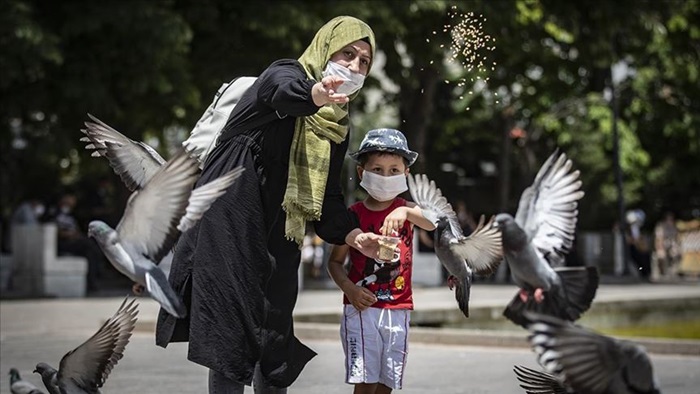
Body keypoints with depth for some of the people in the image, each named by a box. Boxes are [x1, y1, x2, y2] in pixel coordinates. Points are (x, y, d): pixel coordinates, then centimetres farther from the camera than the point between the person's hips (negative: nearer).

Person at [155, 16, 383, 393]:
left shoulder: (336, 126, 15)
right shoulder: (285, 74, -5)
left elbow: (328, 197, 12)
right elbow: (287, 93, -32)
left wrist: (353, 234, -7)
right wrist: (316, 93, -56)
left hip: (278, 242, 7)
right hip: (231, 227, -7)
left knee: (277, 344, 6)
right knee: (232, 338, -11)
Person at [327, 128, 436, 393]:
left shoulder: (406, 210, 2)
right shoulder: (354, 215, 0)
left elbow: (435, 222, -19)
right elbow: (335, 261, 5)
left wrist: (406, 212, -37)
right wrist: (349, 289, -13)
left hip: (398, 309, 2)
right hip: (362, 307, -2)